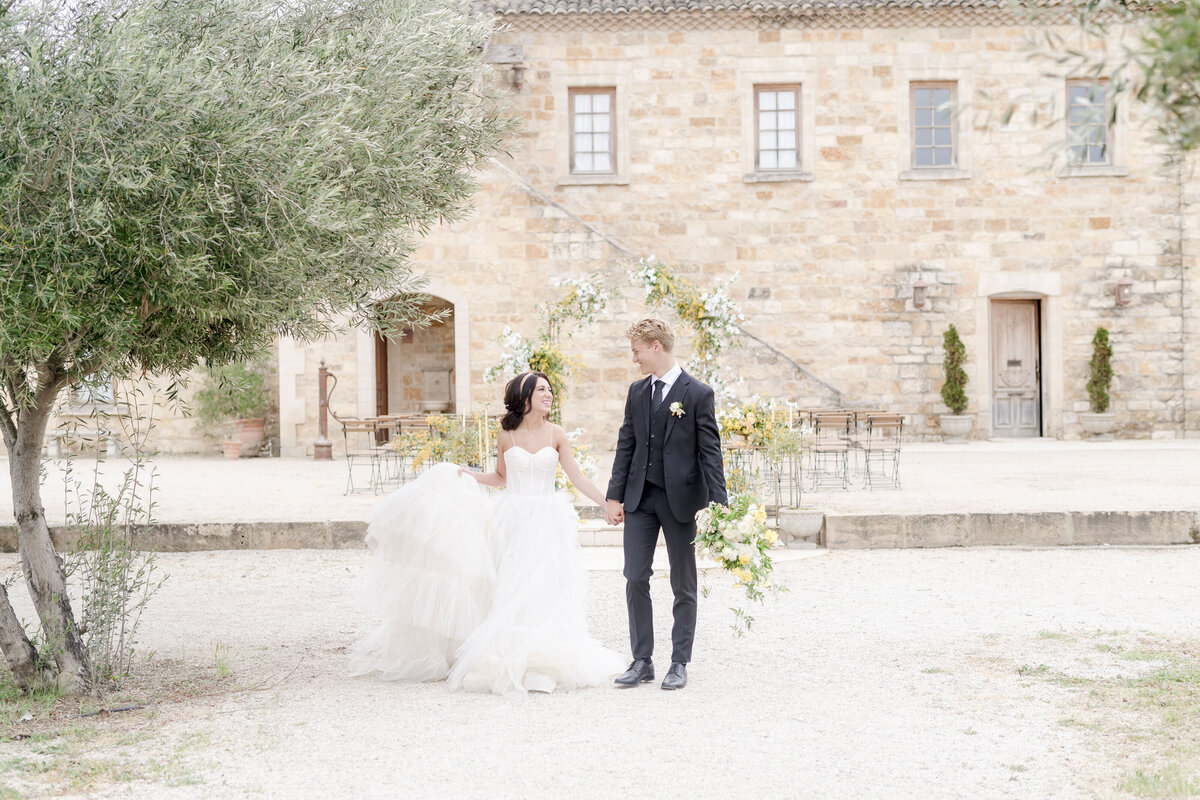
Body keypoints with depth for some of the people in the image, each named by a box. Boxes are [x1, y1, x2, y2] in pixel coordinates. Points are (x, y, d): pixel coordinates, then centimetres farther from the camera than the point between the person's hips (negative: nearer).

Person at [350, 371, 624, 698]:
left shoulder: (555, 434, 3)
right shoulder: (507, 435, 4)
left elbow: (578, 477, 2)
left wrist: (611, 503, -4)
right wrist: (467, 475, 7)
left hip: (547, 522, 0)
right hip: (513, 520, 0)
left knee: (544, 591, -8)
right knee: (510, 590, -4)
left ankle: (545, 660, -2)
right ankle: (510, 661, 3)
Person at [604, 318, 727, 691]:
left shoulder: (698, 394, -6)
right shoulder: (637, 391, 9)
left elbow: (710, 452, -8)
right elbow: (626, 446, 11)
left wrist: (718, 503, -15)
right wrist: (614, 496, 6)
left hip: (681, 499, -4)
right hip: (640, 497, 5)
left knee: (683, 585, 5)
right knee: (635, 578, 2)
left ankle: (680, 663, 13)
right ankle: (642, 661, 11)